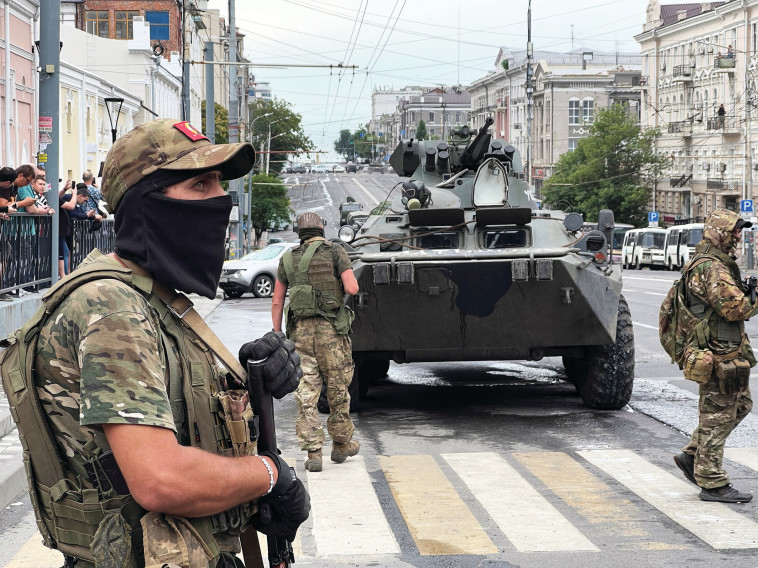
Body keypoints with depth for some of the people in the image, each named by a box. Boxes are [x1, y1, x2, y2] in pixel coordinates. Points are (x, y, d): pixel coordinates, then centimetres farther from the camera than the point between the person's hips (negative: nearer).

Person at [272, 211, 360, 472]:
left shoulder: (288, 259, 11)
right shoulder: (335, 252, 2)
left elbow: (277, 301, 10)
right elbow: (352, 288, -9)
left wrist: (277, 334, 15)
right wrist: (339, 287, 13)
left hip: (300, 331, 2)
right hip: (331, 330, -2)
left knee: (305, 393, 2)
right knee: (337, 389, 11)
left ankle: (313, 452, -2)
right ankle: (341, 444, 22)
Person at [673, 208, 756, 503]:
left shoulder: (707, 263, 16)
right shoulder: (712, 268, -19)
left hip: (729, 351, 11)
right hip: (720, 354, -11)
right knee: (717, 415, -4)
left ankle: (692, 455, 22)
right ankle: (712, 483, 3)